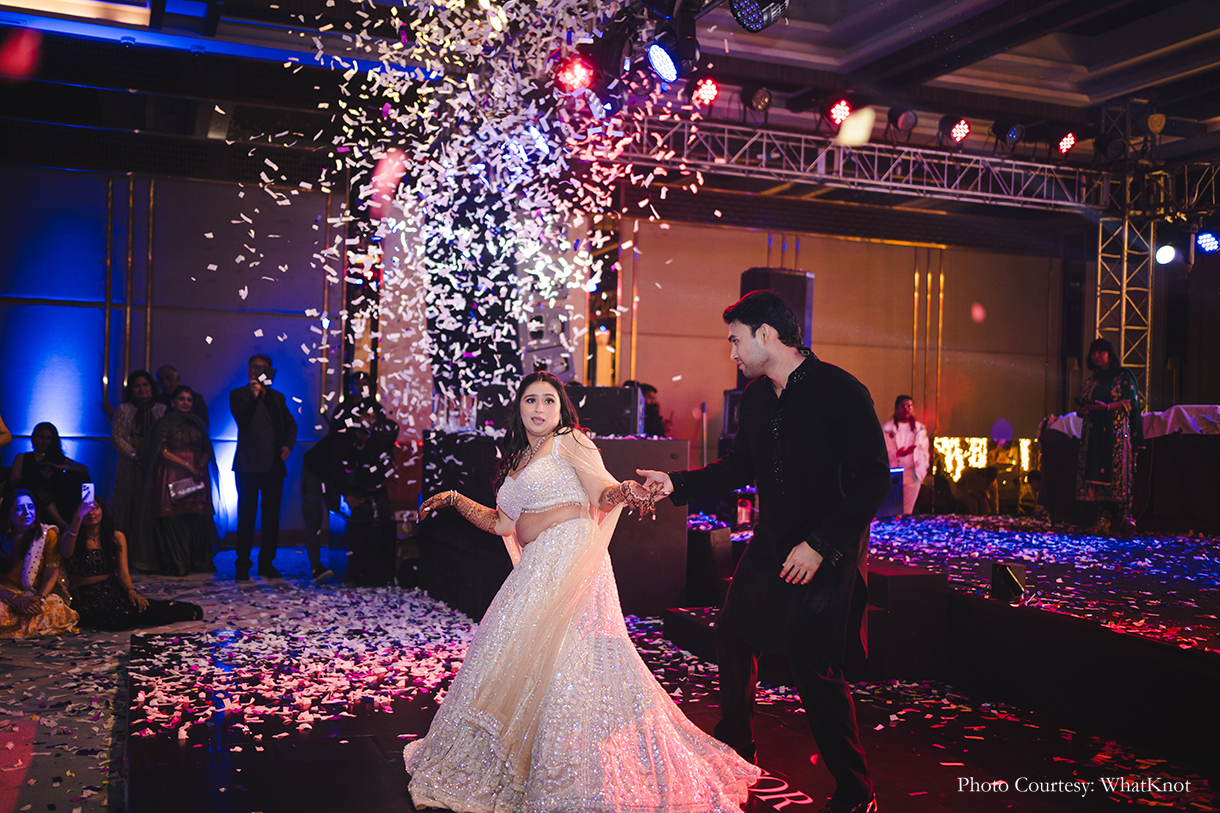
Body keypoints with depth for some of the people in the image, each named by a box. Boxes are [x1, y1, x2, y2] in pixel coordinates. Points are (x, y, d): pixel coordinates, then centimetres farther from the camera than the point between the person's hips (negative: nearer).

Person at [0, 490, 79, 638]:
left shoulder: (48, 534, 3)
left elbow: (51, 575, -3)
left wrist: (40, 598, -23)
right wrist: (16, 599, -24)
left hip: (37, 593, 2)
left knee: (56, 608, -34)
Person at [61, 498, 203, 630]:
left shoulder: (116, 537, 9)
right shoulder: (73, 537, 0)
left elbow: (123, 573, 0)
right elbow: (66, 553, -26)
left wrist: (130, 590, -22)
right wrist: (77, 517, -35)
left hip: (113, 591, 3)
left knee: (141, 605, -31)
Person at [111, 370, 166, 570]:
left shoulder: (161, 410, 10)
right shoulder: (123, 410, 8)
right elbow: (116, 436, -1)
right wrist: (135, 456, -11)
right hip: (130, 467, 0)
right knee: (129, 509, 0)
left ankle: (150, 558, -1)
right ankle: (127, 557, 4)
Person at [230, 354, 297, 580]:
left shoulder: (277, 397, 18)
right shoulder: (239, 395, 4)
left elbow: (290, 423, 25)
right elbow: (242, 420, -12)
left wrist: (288, 444, 8)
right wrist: (254, 397, -24)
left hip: (274, 465, 5)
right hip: (249, 464, -4)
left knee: (272, 515, 5)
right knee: (246, 517, -3)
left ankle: (267, 563, 13)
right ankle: (243, 566, 3)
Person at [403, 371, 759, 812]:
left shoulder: (570, 443, 2)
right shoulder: (518, 460, 23)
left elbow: (603, 494, -9)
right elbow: (503, 523, 23)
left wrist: (625, 491, -31)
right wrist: (454, 499, 25)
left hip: (570, 559, -8)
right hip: (537, 570, 8)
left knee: (563, 662, -10)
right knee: (516, 659, 7)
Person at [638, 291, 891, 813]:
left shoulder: (841, 392, -18)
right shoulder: (755, 397, 4)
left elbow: (873, 479, -19)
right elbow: (740, 465, 17)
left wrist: (820, 546, -21)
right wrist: (677, 484, 8)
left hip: (827, 554, -8)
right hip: (771, 544, 8)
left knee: (816, 668, -8)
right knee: (733, 636, 16)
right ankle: (736, 754, 39)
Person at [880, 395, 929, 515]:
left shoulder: (920, 429, 12)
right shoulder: (885, 429, -1)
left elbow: (925, 451, 18)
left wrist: (923, 469, 7)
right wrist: (897, 454, -19)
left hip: (913, 476, 3)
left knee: (907, 512, 5)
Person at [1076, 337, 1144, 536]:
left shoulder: (1123, 376, 5)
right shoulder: (1090, 381, 21)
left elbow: (1130, 402, -4)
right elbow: (1083, 405, 22)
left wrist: (1107, 406, -18)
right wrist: (1082, 410, -2)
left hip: (1116, 429, -5)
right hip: (1094, 431, 5)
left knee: (1118, 472, -13)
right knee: (1095, 472, -4)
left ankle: (1124, 518, -15)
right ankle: (1104, 517, -4)